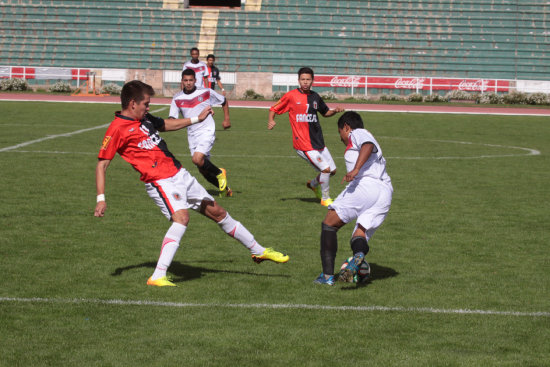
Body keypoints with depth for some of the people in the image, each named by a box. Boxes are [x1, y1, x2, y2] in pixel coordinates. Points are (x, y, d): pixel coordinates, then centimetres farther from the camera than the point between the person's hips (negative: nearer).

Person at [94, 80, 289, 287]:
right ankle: (158, 277, -35)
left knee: (217, 212, 17)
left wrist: (197, 119, 34)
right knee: (181, 217, -33)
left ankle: (258, 251, 32)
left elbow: (168, 125, 31)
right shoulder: (117, 129, -12)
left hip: (179, 175, 8)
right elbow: (102, 164, -12)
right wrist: (101, 199, -19)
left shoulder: (145, 119, 12)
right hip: (160, 182, -8)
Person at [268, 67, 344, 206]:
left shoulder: (315, 97, 9)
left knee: (332, 170, 11)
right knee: (325, 169, -15)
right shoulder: (291, 96, -6)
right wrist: (271, 120, -18)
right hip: (303, 142, -6)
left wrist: (335, 111, 4)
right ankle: (325, 199, 6)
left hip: (318, 141, 6)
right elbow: (274, 109, 1)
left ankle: (313, 184, 40)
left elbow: (325, 112, 24)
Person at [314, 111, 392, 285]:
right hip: (385, 194, 8)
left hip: (365, 184, -8)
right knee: (360, 234, 4)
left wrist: (356, 169, -25)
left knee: (329, 224, 1)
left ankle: (327, 275, -7)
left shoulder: (357, 133, 10)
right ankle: (360, 252, -34)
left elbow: (368, 145, -13)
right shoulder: (368, 137, 37)